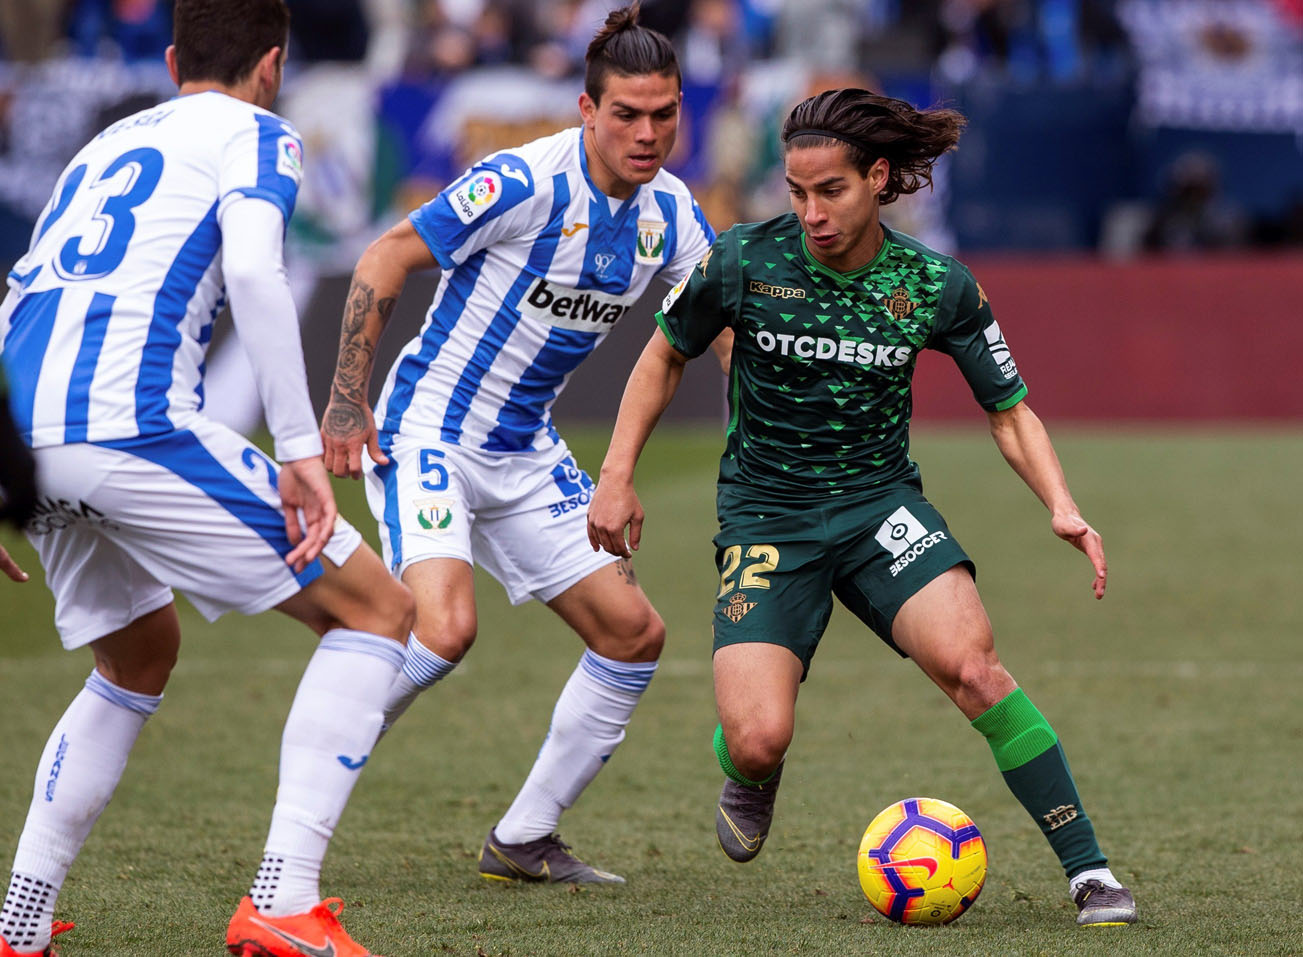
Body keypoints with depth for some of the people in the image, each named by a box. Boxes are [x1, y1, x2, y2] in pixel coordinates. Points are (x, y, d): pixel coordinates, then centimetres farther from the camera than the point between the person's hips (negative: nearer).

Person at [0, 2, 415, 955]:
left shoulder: (105, 145, 29)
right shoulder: (255, 135, 8)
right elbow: (252, 270, -12)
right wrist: (300, 449, -14)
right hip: (133, 426, -7)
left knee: (140, 658, 30)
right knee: (375, 609, 4)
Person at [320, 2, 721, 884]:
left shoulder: (669, 211, -1)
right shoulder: (526, 182, -21)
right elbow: (385, 263, -16)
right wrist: (346, 404, -18)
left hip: (526, 453, 8)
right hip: (427, 434, -8)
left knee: (634, 633, 4)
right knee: (445, 627, -28)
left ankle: (523, 841, 16)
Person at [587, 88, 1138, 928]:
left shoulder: (937, 287, -9)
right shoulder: (746, 261, -11)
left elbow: (1010, 411, 1)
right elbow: (666, 356, 8)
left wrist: (1061, 506, -16)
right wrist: (618, 475, 3)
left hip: (881, 504, 0)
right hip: (765, 519, 0)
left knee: (969, 660, -28)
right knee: (759, 741, -18)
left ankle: (1089, 870, -18)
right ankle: (751, 780, 24)